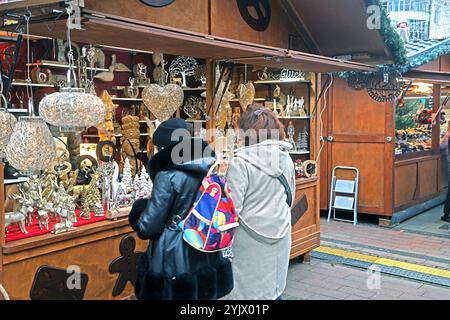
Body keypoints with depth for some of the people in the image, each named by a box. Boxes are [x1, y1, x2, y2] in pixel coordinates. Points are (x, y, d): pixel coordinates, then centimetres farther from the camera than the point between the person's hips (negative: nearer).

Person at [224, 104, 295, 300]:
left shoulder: (241, 161, -18)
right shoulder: (285, 157, 2)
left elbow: (233, 207, -19)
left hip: (251, 238, -6)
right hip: (280, 234, 6)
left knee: (250, 292, 6)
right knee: (275, 289, 18)